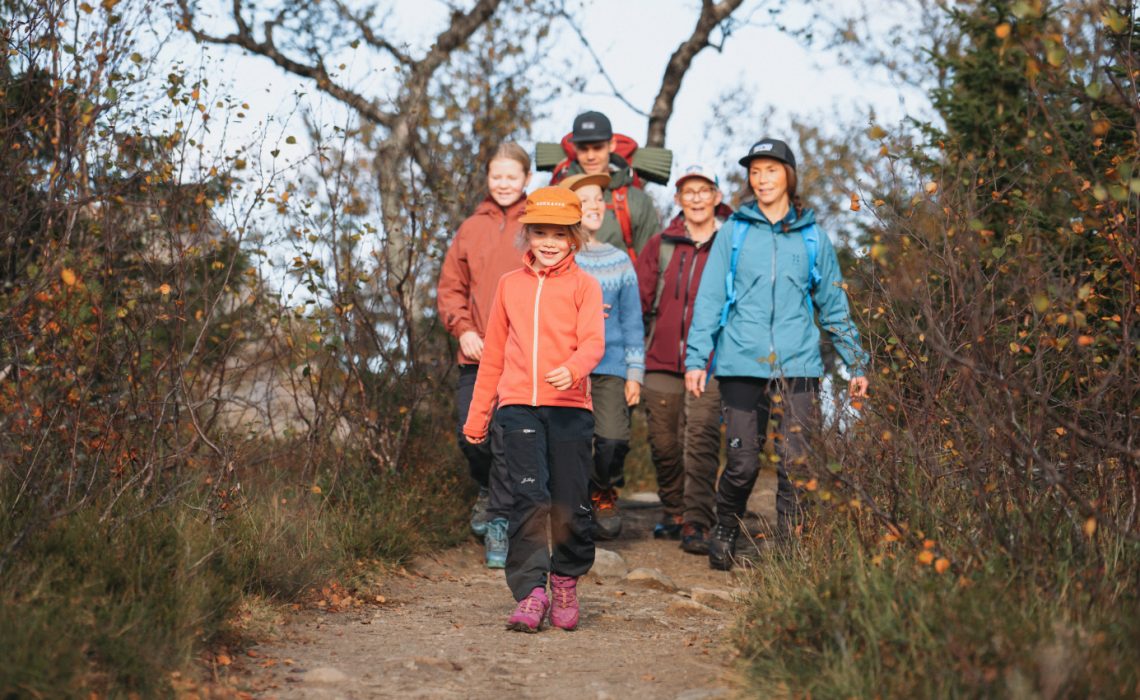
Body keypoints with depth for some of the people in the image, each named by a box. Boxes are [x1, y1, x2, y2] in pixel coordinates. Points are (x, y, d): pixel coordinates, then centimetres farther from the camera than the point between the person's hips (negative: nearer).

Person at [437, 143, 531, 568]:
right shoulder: (471, 229, 12)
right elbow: (450, 288, 14)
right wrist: (463, 329, -2)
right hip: (477, 352, 4)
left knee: (509, 438, -8)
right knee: (471, 435, 5)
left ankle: (499, 521, 4)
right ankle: (489, 489, 35)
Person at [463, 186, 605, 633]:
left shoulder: (583, 285, 7)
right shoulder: (510, 285, 16)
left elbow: (593, 342, -7)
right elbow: (494, 354, 21)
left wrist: (572, 369, -30)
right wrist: (478, 414, 21)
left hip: (569, 405, -1)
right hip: (518, 403, 1)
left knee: (570, 503, 1)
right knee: (529, 496, -11)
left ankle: (566, 582, 23)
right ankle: (531, 593, -10)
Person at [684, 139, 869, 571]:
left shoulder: (812, 237, 11)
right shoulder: (734, 232, 9)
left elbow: (834, 304, 16)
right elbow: (710, 298, 7)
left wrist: (856, 363, 12)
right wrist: (696, 357, -2)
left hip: (798, 365, 1)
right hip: (741, 364, -1)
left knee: (796, 464, -4)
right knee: (743, 463, -1)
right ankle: (725, 531, 25)